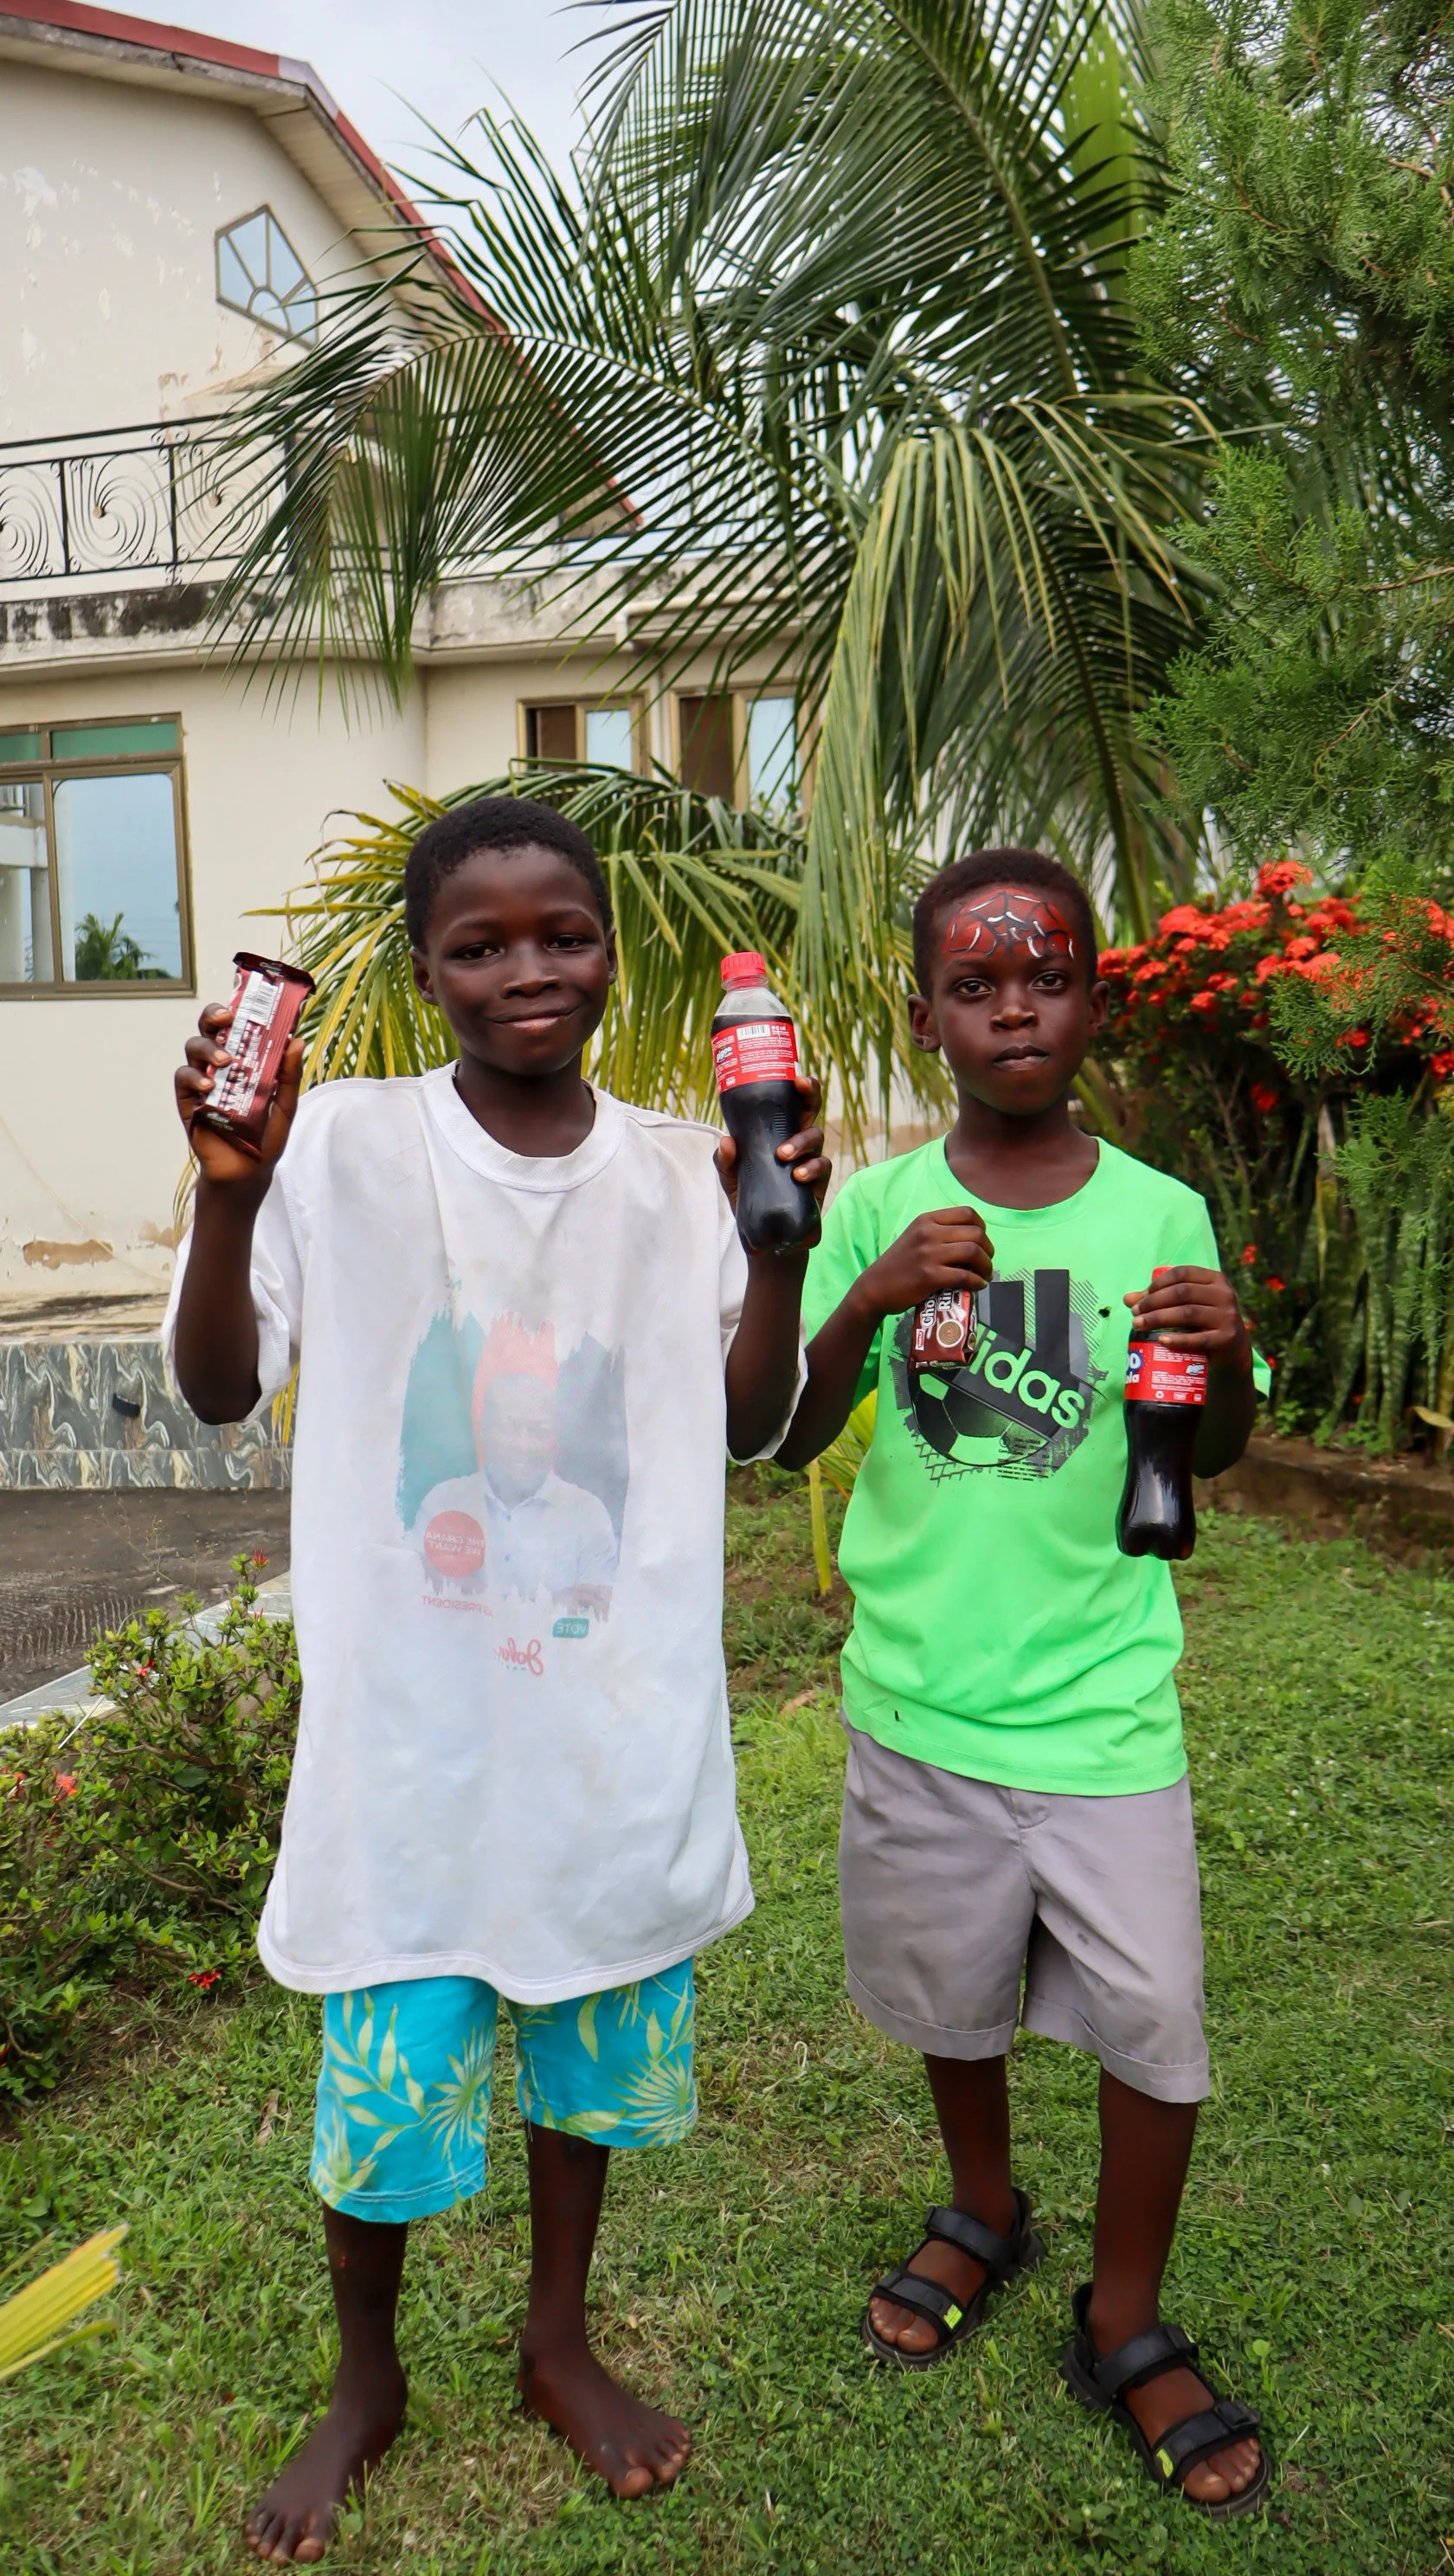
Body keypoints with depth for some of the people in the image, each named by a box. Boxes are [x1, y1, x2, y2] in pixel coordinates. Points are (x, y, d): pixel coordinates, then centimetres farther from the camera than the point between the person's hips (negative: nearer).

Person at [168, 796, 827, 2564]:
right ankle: (365, 2380, 42)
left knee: (592, 2045, 20)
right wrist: (227, 1192, -24)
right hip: (410, 1720, -2)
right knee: (384, 2073, 12)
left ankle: (558, 2342, 47)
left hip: (618, 1717, 3)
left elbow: (749, 1423, 2)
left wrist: (784, 1242, -14)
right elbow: (220, 1390, -8)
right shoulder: (346, 1144, -9)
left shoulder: (675, 1169, -1)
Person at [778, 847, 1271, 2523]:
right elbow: (783, 1440, -9)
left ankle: (1124, 2327, 33)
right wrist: (869, 1301, -26)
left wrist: (1230, 1358, -17)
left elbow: (1212, 1457, 5)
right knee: (949, 1992, 20)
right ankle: (986, 2213, 50)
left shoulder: (1158, 1215, -4)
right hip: (920, 1693, 1)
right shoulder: (879, 1212, -4)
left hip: (1102, 1696, -1)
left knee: (1154, 2021, 5)